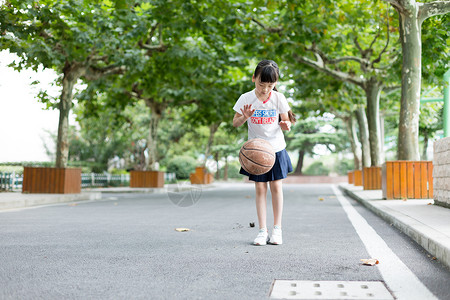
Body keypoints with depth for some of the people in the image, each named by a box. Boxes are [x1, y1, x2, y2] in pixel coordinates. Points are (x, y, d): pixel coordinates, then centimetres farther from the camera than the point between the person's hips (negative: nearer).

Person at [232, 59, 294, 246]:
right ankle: (262, 231, 5)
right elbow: (235, 123, -1)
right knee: (260, 189, -1)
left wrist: (286, 124, -21)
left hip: (276, 148, 0)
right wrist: (245, 117, -22)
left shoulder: (278, 98, -5)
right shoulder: (246, 98, -7)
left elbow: (285, 121, 2)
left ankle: (277, 229, 12)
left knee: (276, 186, 1)